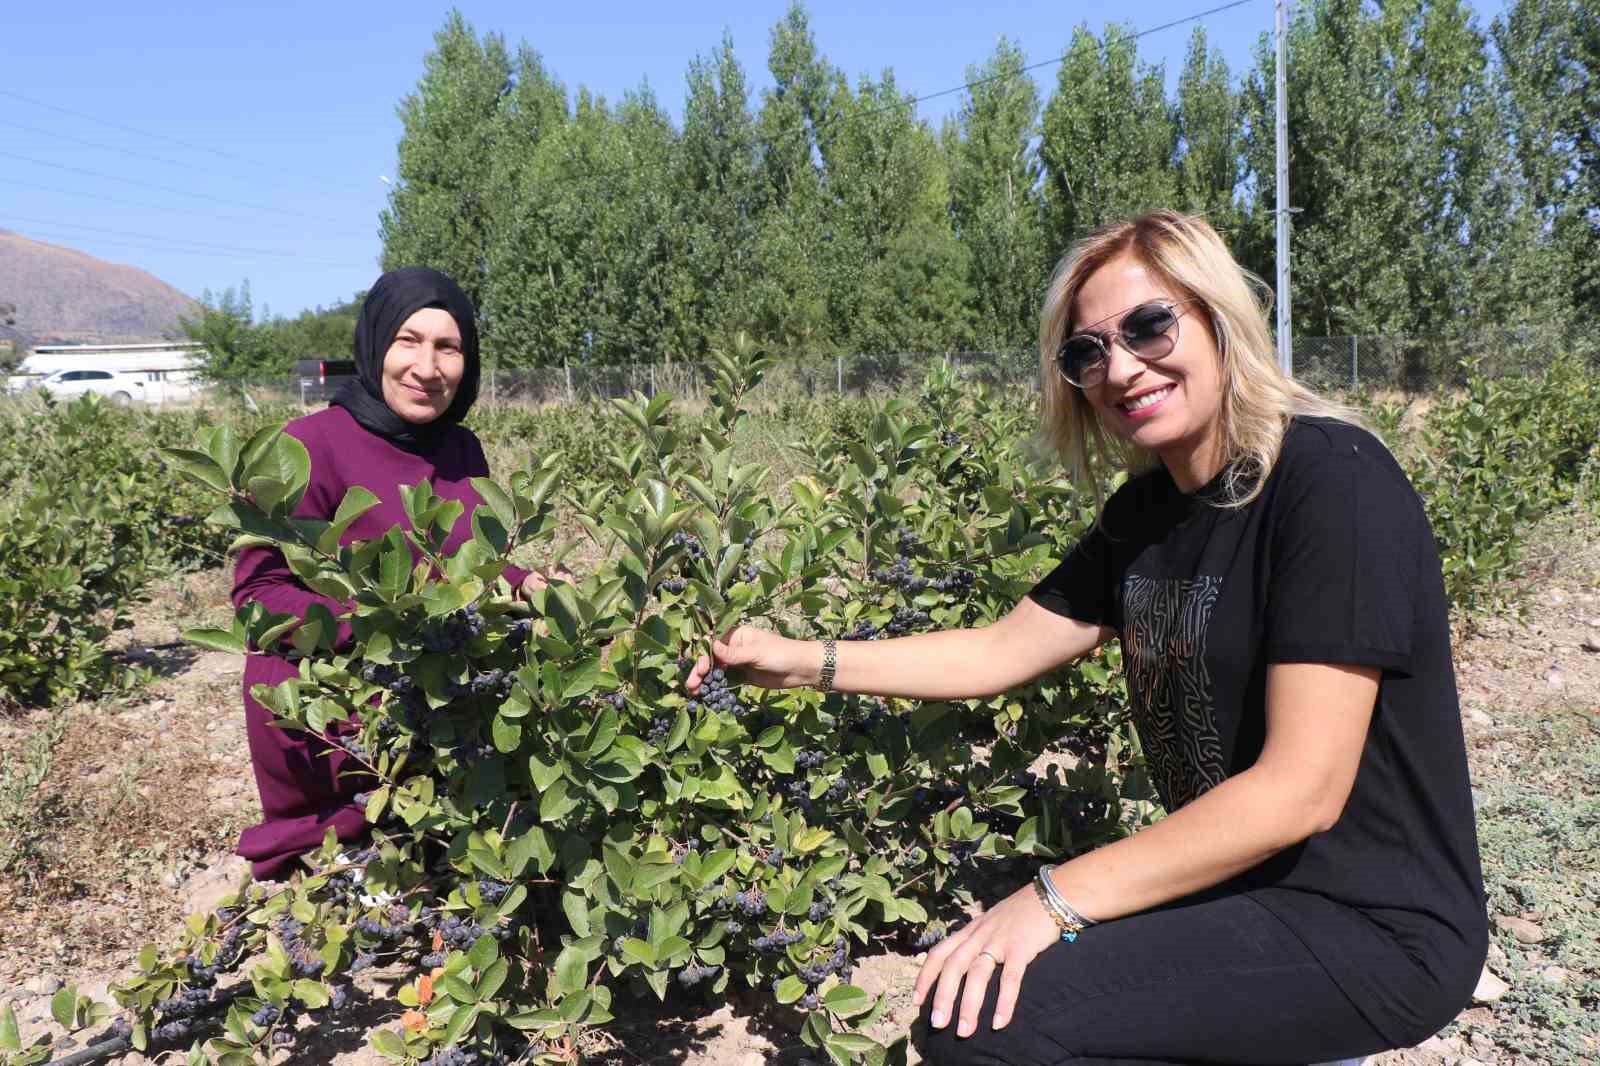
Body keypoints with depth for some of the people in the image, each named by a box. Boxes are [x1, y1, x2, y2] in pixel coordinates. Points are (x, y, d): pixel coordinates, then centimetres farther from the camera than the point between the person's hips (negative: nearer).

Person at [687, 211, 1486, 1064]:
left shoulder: (1334, 482, -20)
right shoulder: (1148, 511, 6)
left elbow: (1299, 791, -24)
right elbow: (1002, 650, 10)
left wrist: (1056, 897, -23)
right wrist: (805, 661, 1)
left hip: (1372, 928, -8)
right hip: (1242, 885, 8)